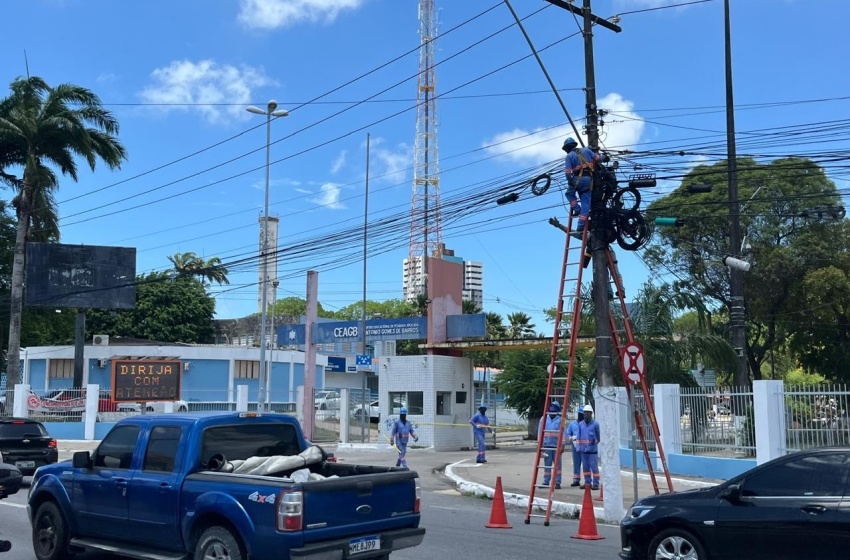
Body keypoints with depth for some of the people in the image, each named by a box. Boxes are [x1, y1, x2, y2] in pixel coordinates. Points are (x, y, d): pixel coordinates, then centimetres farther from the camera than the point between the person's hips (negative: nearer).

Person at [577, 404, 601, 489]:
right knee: (585, 467, 9)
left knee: (594, 466, -6)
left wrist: (595, 441, -10)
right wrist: (579, 447, 11)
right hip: (583, 449, 5)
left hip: (593, 449, -5)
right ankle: (587, 482, 16)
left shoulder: (595, 424, -2)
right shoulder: (580, 424, 11)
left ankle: (596, 483, -3)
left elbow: (599, 436, 4)